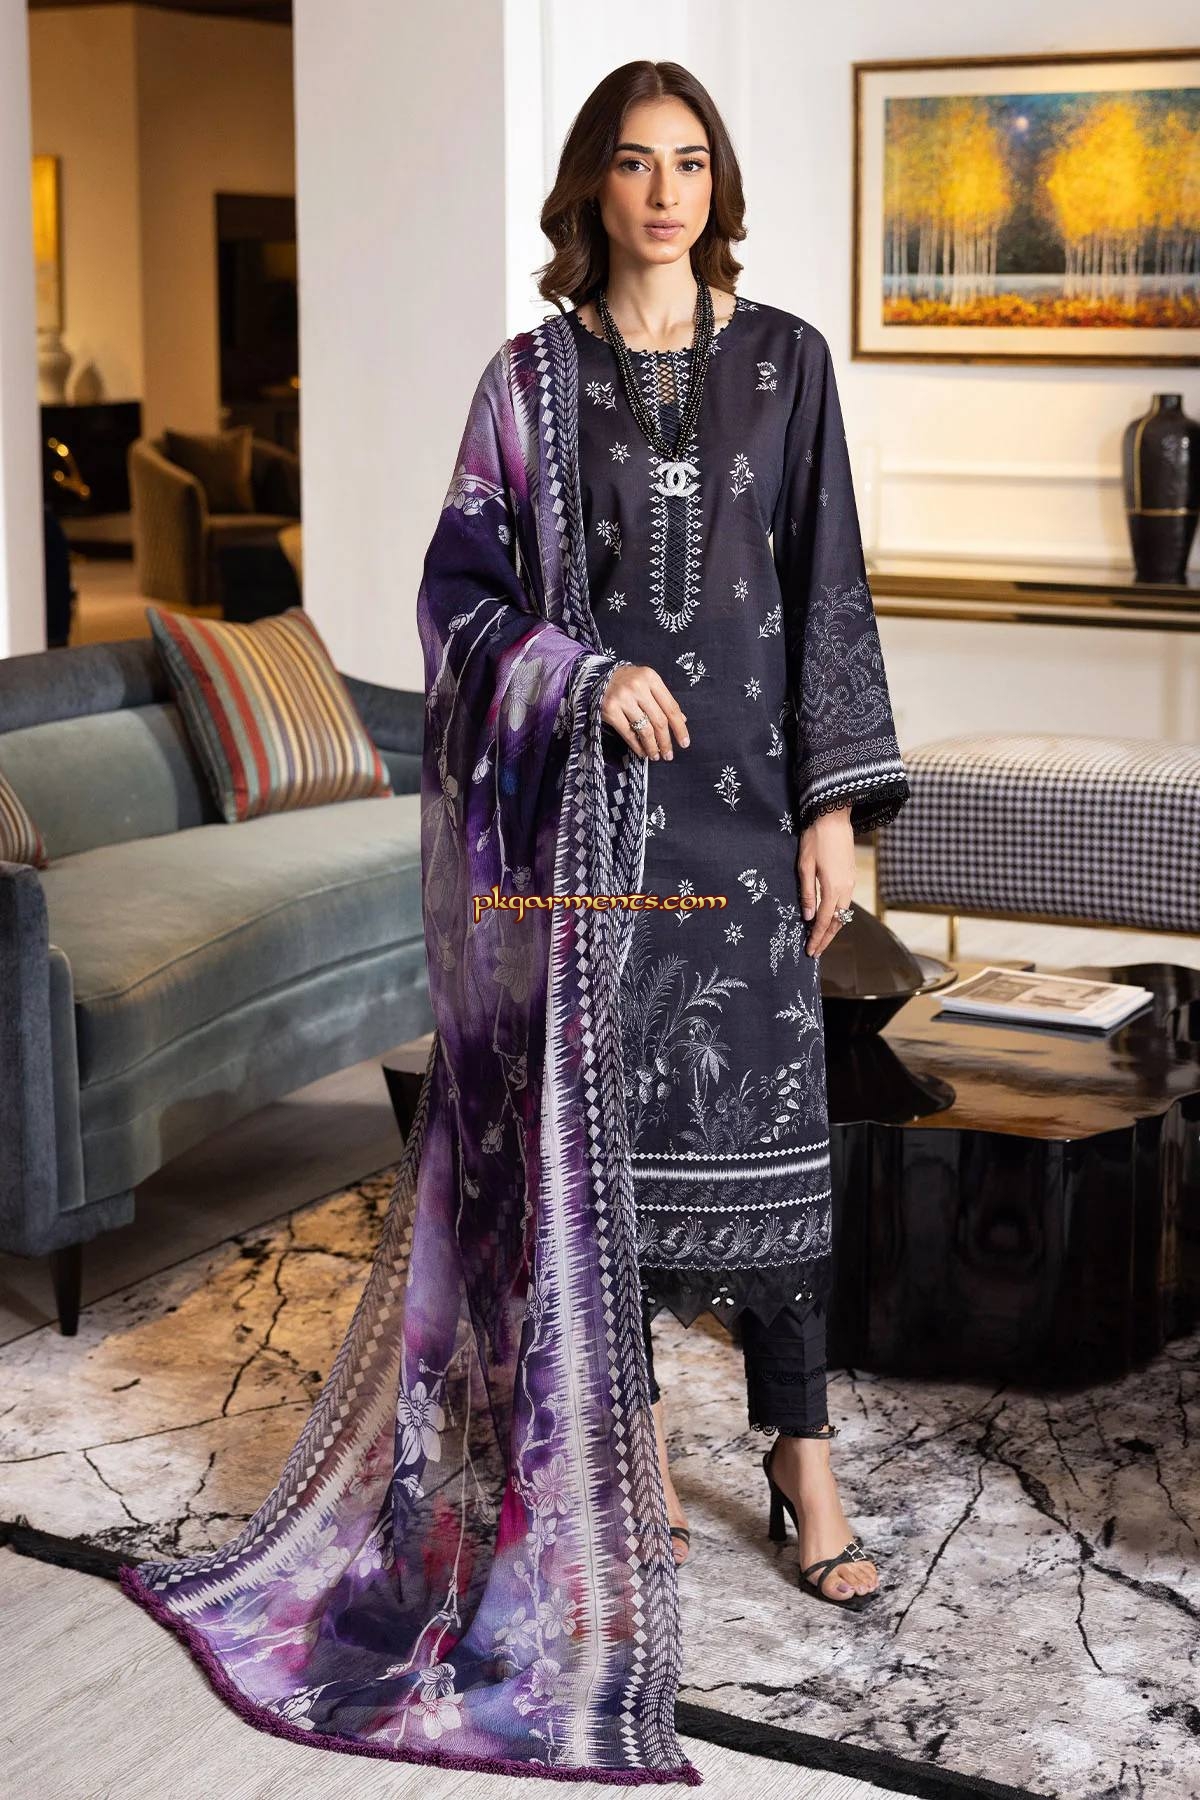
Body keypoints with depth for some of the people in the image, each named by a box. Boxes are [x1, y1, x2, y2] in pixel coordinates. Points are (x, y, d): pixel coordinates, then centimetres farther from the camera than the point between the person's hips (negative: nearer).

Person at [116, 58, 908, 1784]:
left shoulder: (784, 361, 4)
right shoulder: (532, 377, 3)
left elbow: (827, 589, 3)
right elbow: (463, 586, 3)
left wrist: (836, 806, -3)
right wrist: (583, 668, -15)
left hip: (740, 789, 0)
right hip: (581, 798, 0)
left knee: (756, 1112, 2)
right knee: (593, 1106, 4)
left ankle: (800, 1445, 17)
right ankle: (626, 1438, 20)